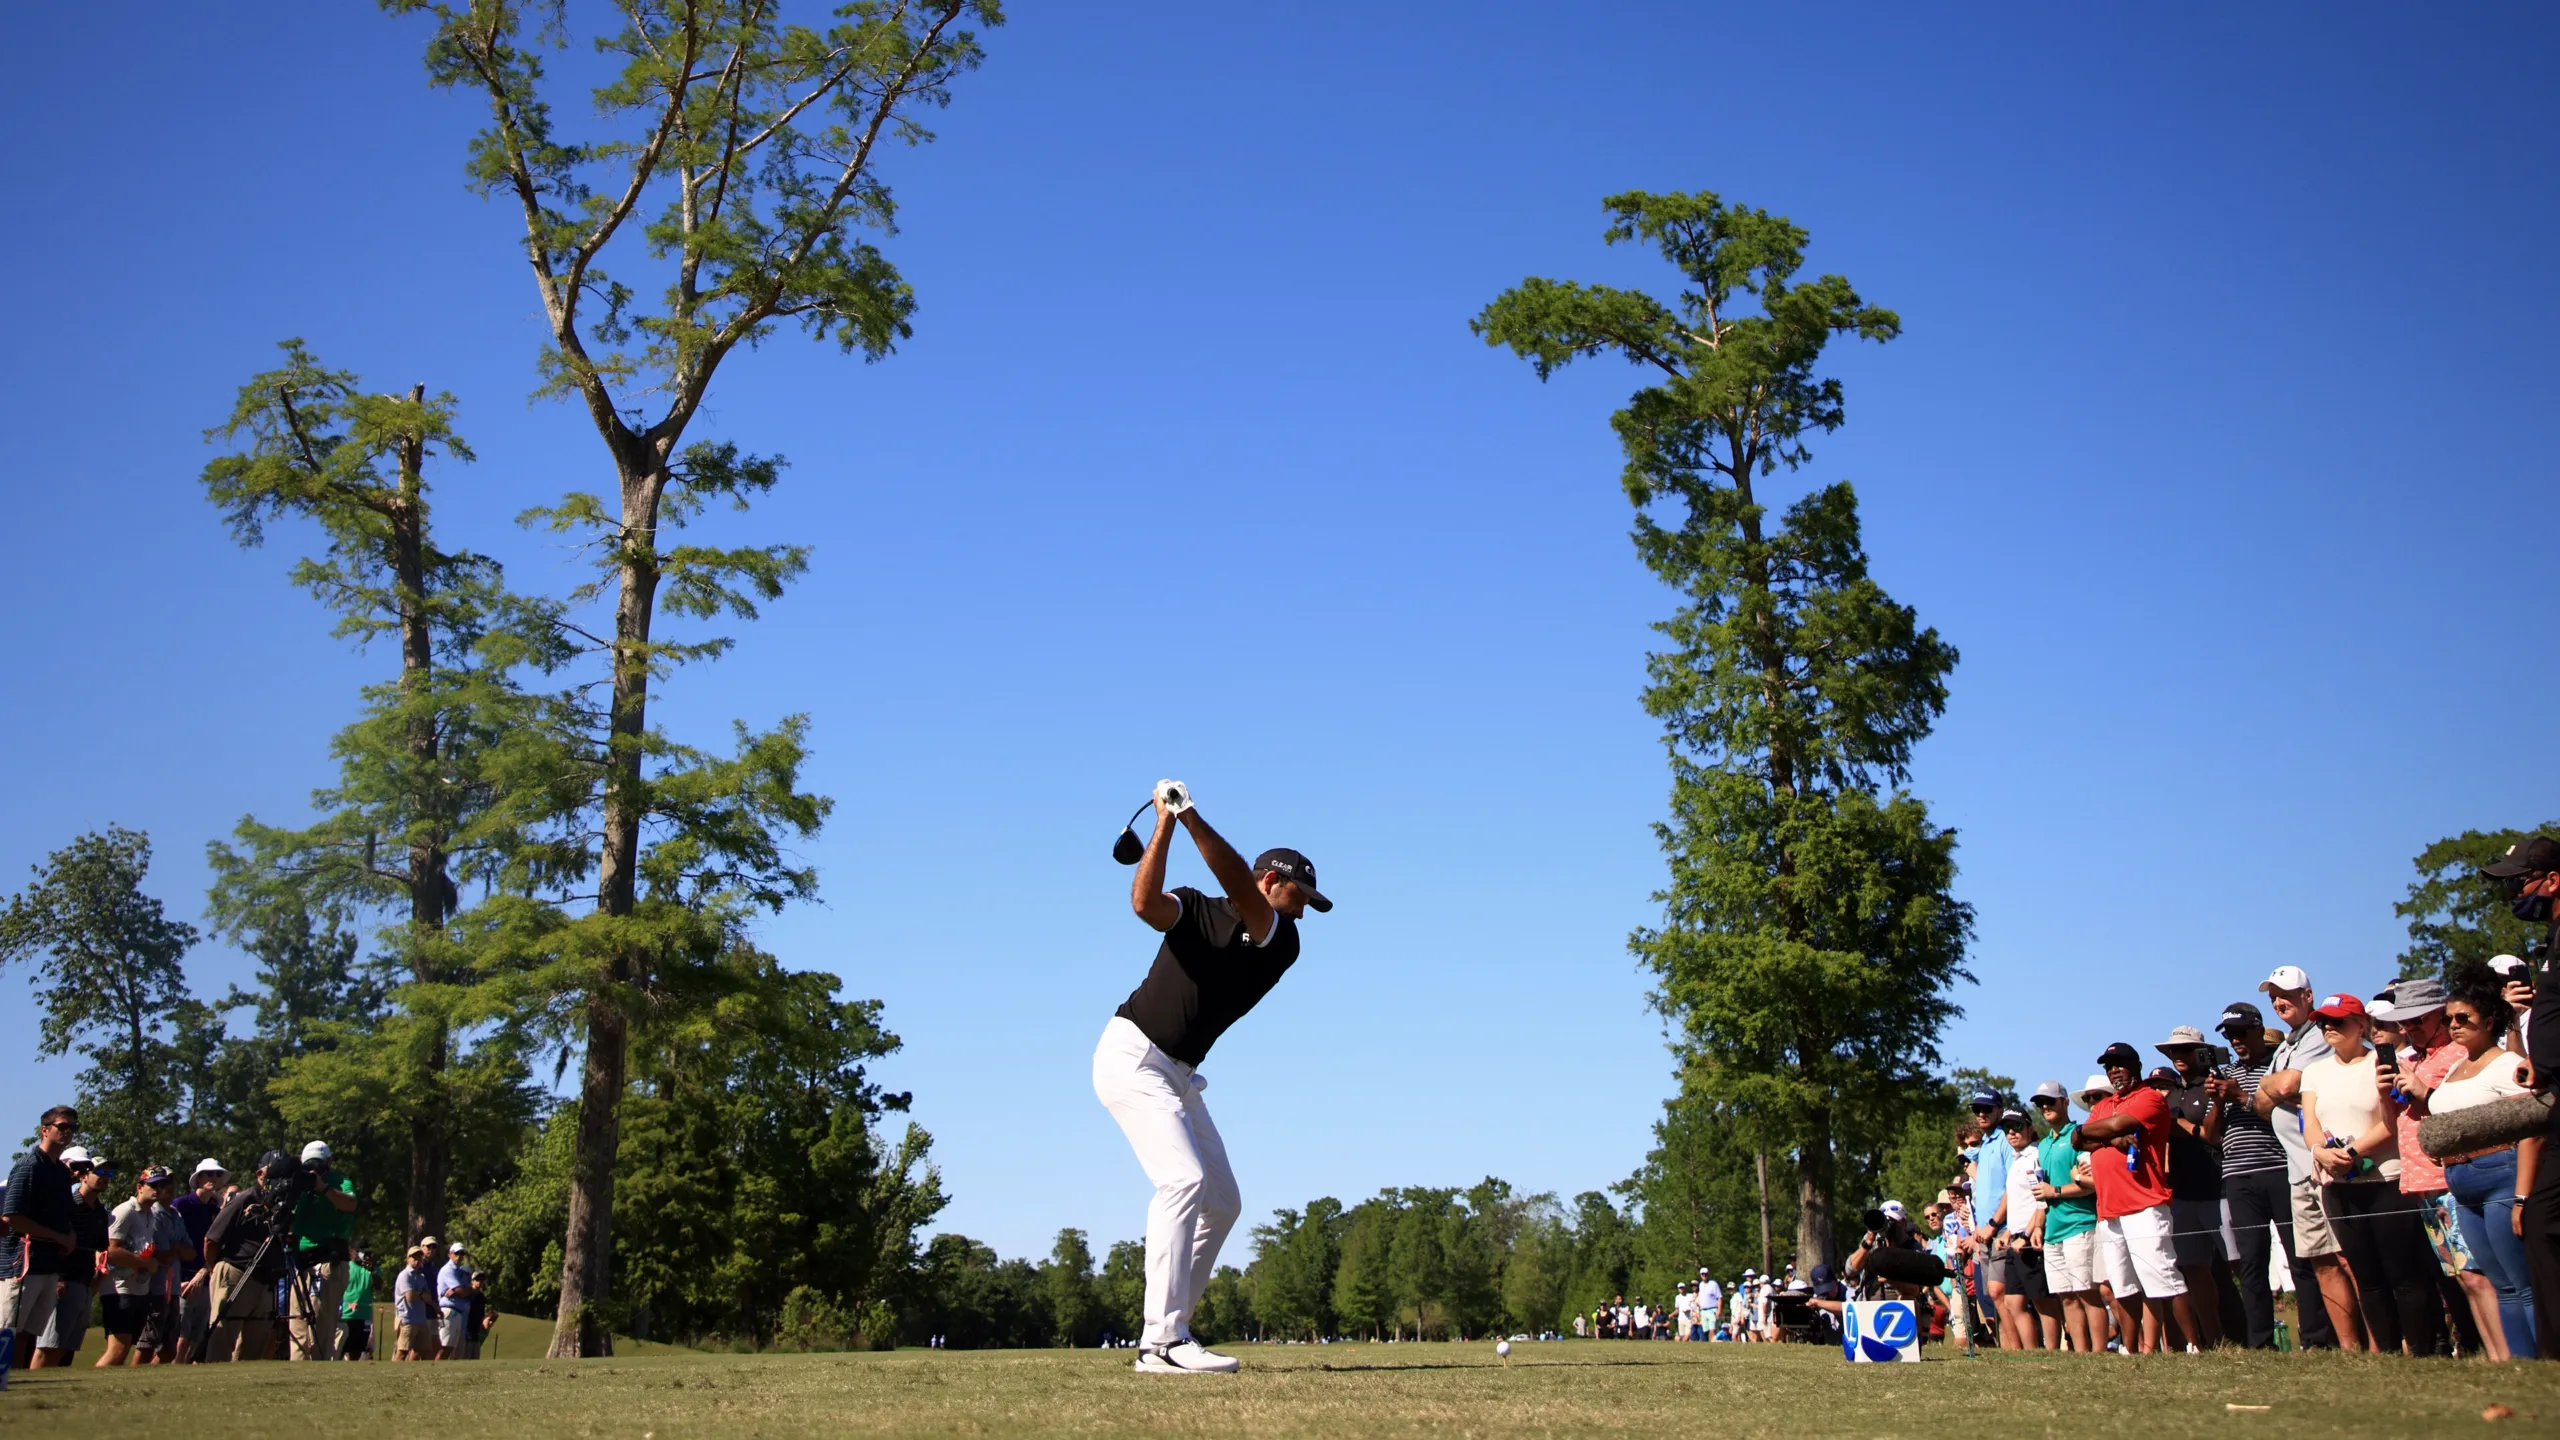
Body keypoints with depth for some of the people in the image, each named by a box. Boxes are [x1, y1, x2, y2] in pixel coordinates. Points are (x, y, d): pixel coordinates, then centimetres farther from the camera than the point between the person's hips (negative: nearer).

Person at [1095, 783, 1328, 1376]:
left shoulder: (1281, 942, 4)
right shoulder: (1195, 910, -1)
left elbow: (1238, 888, -16)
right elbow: (1145, 903, -24)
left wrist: (1191, 816, -27)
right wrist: (1165, 821, -24)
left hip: (1180, 1077, 7)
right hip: (1133, 1055, -7)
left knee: (1222, 1203, 8)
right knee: (1184, 1179, -22)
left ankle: (1165, 1333, 12)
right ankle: (1163, 1341, -26)